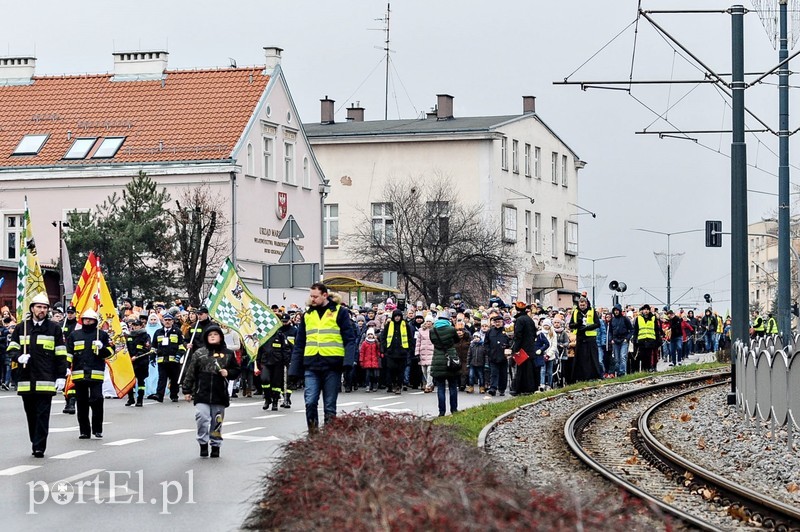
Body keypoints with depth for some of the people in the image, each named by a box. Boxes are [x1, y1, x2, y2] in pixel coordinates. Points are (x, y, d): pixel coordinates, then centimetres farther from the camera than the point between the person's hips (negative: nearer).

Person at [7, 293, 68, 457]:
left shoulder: (54, 328, 5)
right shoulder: (21, 327, 10)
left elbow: (61, 355, 5)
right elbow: (11, 349, 12)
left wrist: (61, 376, -1)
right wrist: (19, 357, -10)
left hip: (46, 380, -3)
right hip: (26, 379, 3)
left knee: (42, 415, -6)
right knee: (31, 414, 9)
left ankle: (39, 447, -7)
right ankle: (35, 442, 19)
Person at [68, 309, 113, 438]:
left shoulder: (102, 335, 8)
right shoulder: (75, 335, 14)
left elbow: (110, 352, 8)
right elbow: (68, 352, 13)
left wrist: (102, 347, -12)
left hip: (96, 374, -3)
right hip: (79, 373, 3)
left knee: (96, 401, -12)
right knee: (81, 403, 6)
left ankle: (97, 429, 0)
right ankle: (84, 431, 13)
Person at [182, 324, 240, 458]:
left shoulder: (228, 354, 7)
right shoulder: (199, 353, 4)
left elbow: (236, 371, 15)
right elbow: (190, 373, 5)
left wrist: (228, 373, -7)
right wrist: (187, 390, 2)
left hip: (219, 395, 1)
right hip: (201, 394, -1)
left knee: (217, 422, 7)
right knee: (202, 419, -11)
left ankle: (215, 446, 19)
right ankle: (203, 444, 3)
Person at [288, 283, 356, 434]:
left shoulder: (339, 312, 2)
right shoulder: (307, 315, 15)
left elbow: (350, 339, -3)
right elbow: (299, 345, 16)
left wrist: (348, 361, -18)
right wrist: (295, 369, 11)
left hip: (332, 365, -3)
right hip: (311, 366, 3)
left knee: (330, 405, 3)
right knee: (310, 402, -9)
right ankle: (313, 432, -2)